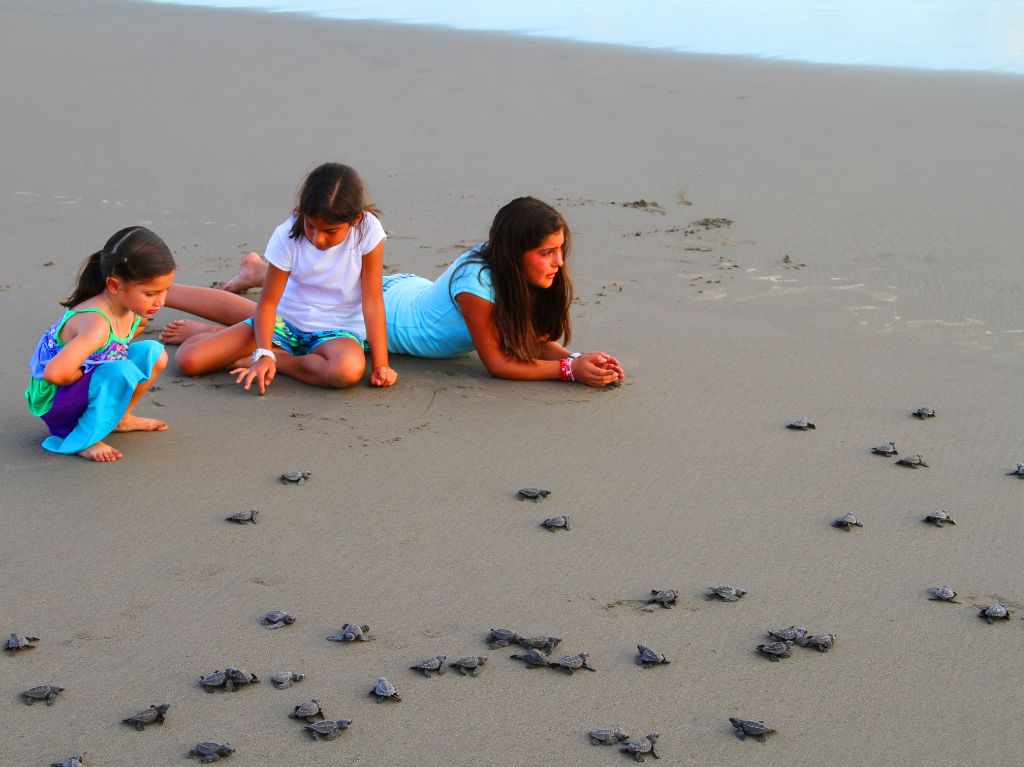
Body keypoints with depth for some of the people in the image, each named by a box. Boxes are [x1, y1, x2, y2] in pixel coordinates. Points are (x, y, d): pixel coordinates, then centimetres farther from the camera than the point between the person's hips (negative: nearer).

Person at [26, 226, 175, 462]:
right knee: (121, 371, -33)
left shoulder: (132, 309, -7)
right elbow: (55, 372, -45)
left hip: (90, 381, 9)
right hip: (53, 400, -9)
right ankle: (81, 440, -16)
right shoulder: (97, 323, -35)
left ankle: (120, 417, 19)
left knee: (154, 354, 0)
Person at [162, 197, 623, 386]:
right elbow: (496, 362, -32)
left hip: (409, 291, 8)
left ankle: (260, 272, 56)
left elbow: (536, 340, -8)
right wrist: (569, 370, -38)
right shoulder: (477, 284, -39)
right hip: (381, 311, -8)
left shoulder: (516, 273, -18)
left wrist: (578, 358, -27)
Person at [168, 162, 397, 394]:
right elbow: (268, 302, -12)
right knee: (189, 360, -17)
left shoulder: (368, 231, -18)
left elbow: (372, 301, -14)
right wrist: (263, 354, -28)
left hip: (337, 330, 0)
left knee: (348, 370, -41)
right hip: (285, 320, 0)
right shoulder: (287, 236, -15)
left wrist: (380, 364, -18)